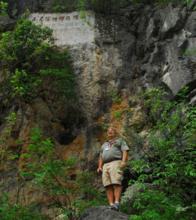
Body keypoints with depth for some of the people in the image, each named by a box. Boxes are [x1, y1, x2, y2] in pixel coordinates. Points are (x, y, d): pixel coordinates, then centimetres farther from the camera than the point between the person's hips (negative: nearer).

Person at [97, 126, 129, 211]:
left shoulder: (120, 140, 15)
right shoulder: (104, 145, 32)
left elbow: (125, 151, 1)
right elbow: (101, 157, 25)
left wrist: (124, 161, -16)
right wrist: (99, 167, 9)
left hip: (116, 163, -5)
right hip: (106, 166, 6)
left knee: (116, 183, -21)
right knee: (108, 186, -8)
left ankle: (116, 204, -30)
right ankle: (111, 205, -14)